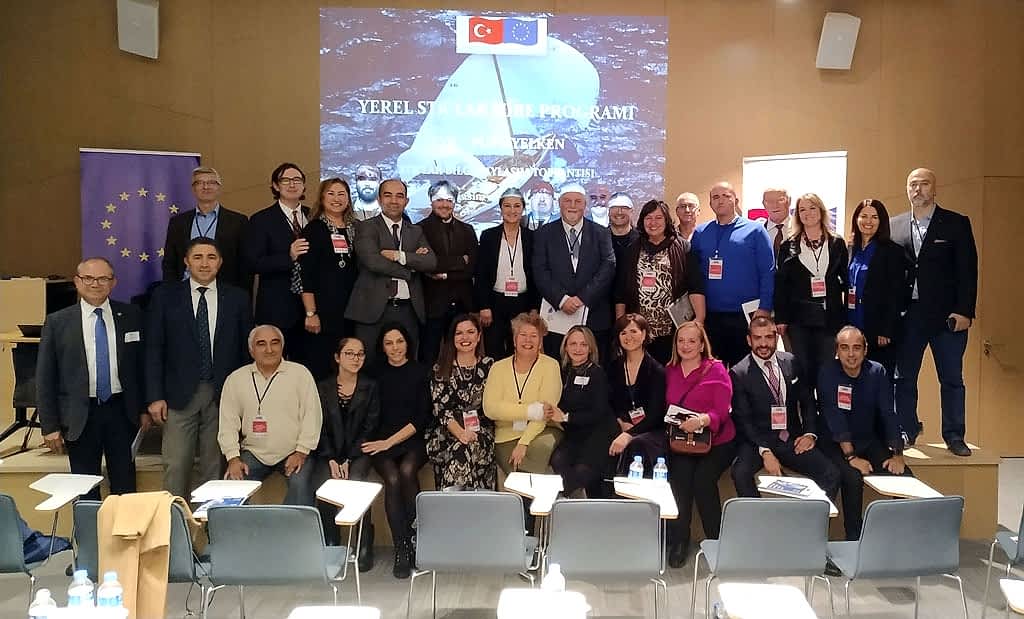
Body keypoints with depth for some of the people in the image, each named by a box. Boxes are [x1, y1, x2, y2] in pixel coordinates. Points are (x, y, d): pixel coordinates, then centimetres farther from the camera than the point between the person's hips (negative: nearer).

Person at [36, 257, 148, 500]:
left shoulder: (131, 316, 2)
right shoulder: (57, 322, -1)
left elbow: (142, 364, 8)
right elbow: (44, 378, 0)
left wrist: (144, 408, 5)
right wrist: (50, 426, -3)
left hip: (122, 411, 1)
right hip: (80, 416, -1)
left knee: (125, 487, 9)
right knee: (85, 493, 10)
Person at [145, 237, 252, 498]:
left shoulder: (238, 298, 5)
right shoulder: (165, 296, 3)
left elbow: (246, 350, 8)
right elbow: (154, 349, 2)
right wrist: (155, 397, -4)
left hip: (223, 396, 1)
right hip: (180, 395, -1)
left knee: (215, 467, 7)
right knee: (175, 467, -1)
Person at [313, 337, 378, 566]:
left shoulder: (371, 387, 4)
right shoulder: (323, 388, 8)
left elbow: (369, 427, -1)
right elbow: (320, 427, 3)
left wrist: (348, 460, -10)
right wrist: (331, 460, -10)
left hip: (358, 452, -1)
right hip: (328, 453, 1)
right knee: (321, 487, -26)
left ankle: (365, 545, -14)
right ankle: (331, 544, -7)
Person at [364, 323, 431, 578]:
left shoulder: (420, 371, 6)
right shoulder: (376, 374, 12)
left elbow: (423, 416, 0)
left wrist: (391, 441, -8)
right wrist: (378, 443, -9)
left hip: (413, 440, -1)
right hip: (380, 442, 1)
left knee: (407, 471, -31)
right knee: (392, 478, -27)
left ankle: (414, 539, -17)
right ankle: (401, 550, -20)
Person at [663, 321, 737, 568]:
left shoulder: (717, 370, -1)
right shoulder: (670, 371, 12)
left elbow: (722, 412, -9)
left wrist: (702, 420, -29)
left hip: (715, 440, -2)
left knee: (703, 478, -26)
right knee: (680, 474, -25)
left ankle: (716, 540, -7)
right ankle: (678, 540, -13)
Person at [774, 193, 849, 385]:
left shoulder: (837, 244, 7)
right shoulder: (789, 246, 5)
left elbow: (846, 279, 10)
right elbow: (780, 284, 3)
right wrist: (780, 319, -2)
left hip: (829, 317, 1)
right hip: (799, 318, 0)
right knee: (803, 371, 2)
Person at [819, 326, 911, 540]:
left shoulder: (877, 373, 0)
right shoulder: (828, 373, -12)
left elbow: (889, 414, -3)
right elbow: (834, 417, -19)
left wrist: (897, 454, -13)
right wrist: (851, 456, -25)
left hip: (871, 442, 4)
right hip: (838, 444, -4)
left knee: (905, 477, -17)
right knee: (853, 478, -30)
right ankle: (854, 538, -12)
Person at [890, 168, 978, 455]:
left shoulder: (956, 223, 2)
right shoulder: (894, 226, 7)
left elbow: (967, 270, -2)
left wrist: (964, 311, -10)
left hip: (948, 315, -2)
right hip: (907, 315, 2)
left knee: (952, 379, 5)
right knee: (904, 378, 8)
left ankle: (954, 436, 16)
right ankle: (906, 433, 20)